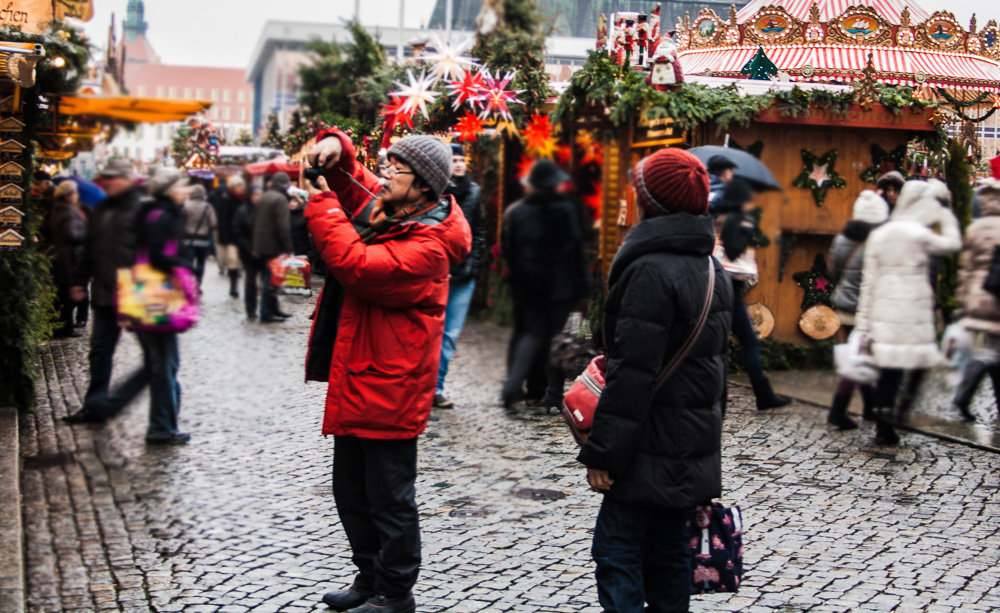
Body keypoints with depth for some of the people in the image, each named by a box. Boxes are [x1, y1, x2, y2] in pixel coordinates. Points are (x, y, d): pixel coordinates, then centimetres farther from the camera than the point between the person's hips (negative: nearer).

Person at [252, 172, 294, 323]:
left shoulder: (262, 198, 15)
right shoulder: (280, 199, -13)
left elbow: (255, 223, 19)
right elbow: (282, 226, -19)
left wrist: (254, 247, 22)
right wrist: (287, 248, -16)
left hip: (260, 246, 9)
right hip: (273, 248, -9)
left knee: (269, 280, 16)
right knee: (271, 280, -5)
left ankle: (274, 309, 24)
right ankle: (267, 313, -3)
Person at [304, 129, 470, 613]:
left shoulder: (427, 246, -21)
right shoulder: (381, 205, 6)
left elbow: (356, 265, -32)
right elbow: (350, 178, 22)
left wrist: (320, 202, -23)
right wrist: (335, 147, -2)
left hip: (388, 387, -10)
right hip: (356, 378, 10)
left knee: (389, 497, 3)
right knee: (350, 490, 20)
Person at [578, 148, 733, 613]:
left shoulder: (651, 270, -17)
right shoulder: (711, 267, 13)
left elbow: (634, 373, -21)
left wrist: (602, 452, -18)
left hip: (654, 448, -9)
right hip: (695, 448, 9)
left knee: (617, 551, -5)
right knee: (667, 549, 15)